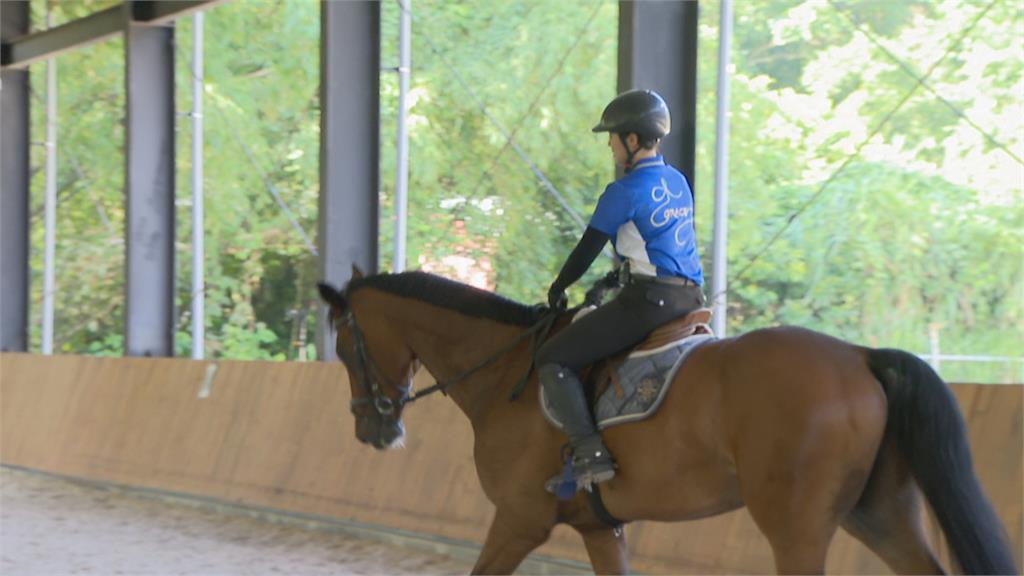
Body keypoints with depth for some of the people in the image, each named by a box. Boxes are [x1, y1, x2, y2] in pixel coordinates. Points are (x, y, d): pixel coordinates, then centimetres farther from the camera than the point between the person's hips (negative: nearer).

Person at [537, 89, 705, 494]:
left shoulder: (624, 191, -9)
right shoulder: (679, 183, 16)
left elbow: (588, 249, -4)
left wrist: (558, 290, 10)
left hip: (649, 299, -9)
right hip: (690, 299, 9)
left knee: (553, 360, -6)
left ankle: (590, 453, -18)